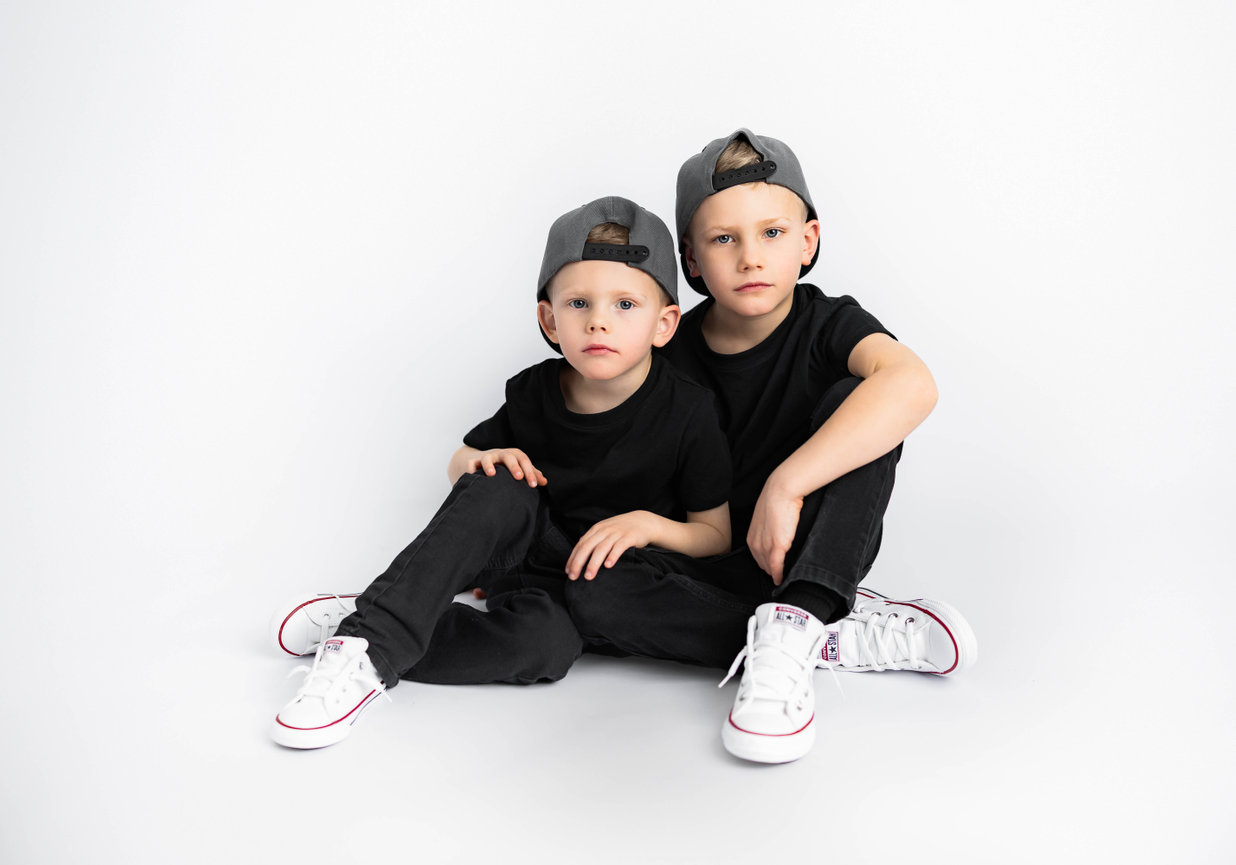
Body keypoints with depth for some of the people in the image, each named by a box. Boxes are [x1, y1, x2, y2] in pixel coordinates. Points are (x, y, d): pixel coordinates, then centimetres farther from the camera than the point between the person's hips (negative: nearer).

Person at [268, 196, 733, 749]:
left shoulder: (686, 411, -14)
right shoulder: (534, 393, -6)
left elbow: (716, 534, -6)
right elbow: (460, 464, 11)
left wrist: (649, 523, -25)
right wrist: (482, 462, -14)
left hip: (612, 576, -2)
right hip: (529, 552, 3)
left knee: (540, 642, -36)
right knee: (498, 490, -31)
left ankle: (372, 651, -23)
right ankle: (379, 622, -30)